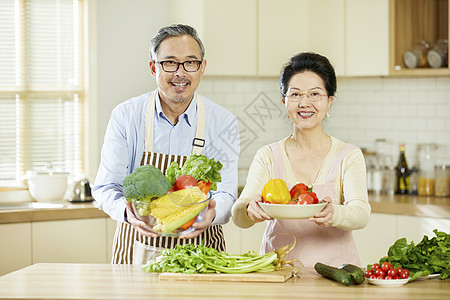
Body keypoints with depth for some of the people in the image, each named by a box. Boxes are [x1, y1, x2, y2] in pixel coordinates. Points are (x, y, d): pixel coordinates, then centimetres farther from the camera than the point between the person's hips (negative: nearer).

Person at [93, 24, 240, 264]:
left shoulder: (223, 123, -1)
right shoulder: (126, 116, -1)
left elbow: (225, 195, -5)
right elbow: (106, 187, -4)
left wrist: (211, 213, -29)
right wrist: (127, 211, -27)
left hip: (199, 252, 0)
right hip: (138, 251, 0)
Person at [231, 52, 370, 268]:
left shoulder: (349, 156, 5)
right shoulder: (267, 156, 8)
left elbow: (361, 214, -10)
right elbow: (239, 216, -4)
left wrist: (334, 215, -32)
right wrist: (250, 209, -27)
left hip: (333, 267, -3)